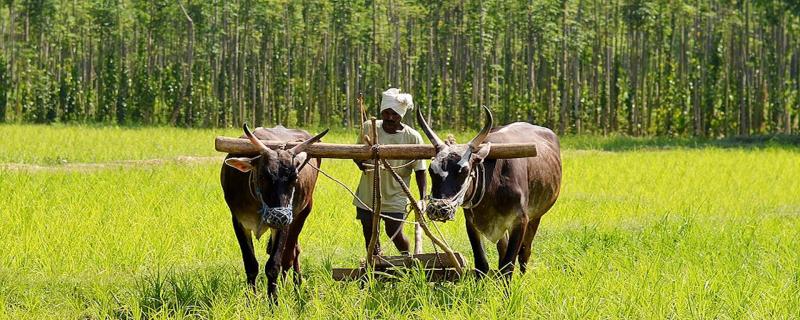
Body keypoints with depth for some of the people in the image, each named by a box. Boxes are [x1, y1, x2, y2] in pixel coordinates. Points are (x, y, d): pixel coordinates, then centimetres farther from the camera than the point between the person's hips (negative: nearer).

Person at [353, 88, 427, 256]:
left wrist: (423, 198, -17)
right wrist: (360, 163, -12)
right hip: (367, 195, 3)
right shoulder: (368, 128, -4)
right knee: (370, 235, 9)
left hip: (395, 196, -3)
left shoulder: (413, 137, -11)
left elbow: (420, 170, -7)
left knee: (395, 234, -3)